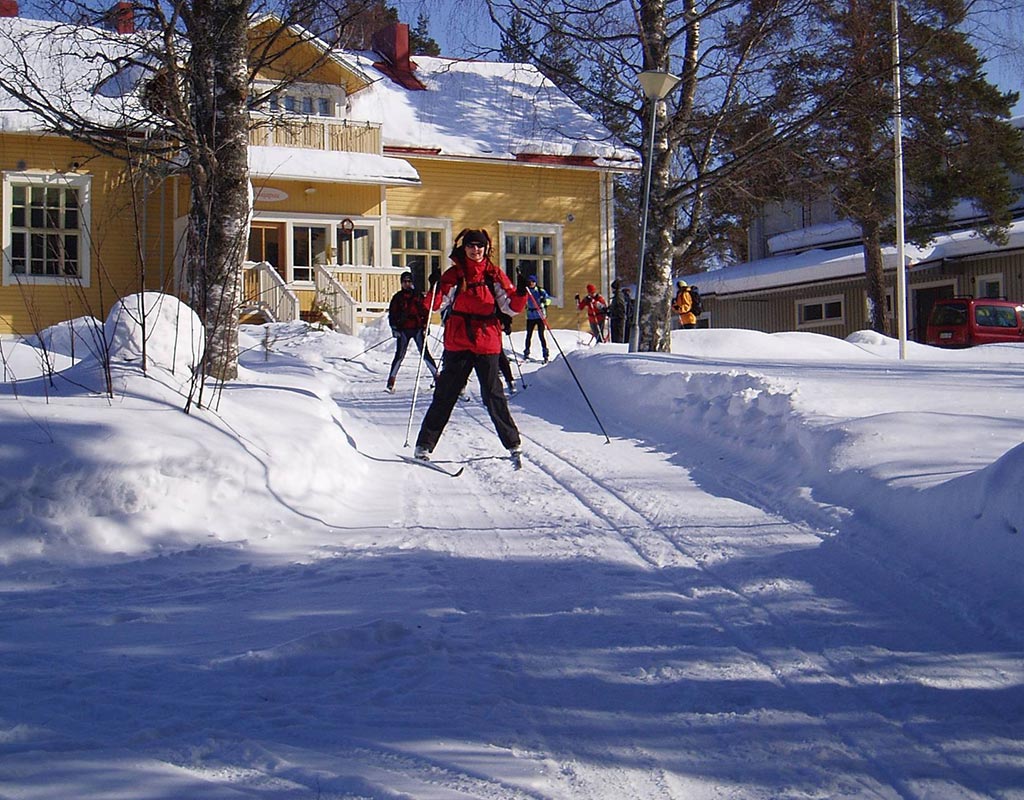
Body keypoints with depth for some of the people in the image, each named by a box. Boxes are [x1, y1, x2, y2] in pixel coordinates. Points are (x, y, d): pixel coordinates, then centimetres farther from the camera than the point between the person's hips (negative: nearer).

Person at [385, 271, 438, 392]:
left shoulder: (419, 296, 7)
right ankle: (391, 383, -2)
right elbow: (392, 314, 8)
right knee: (399, 355, -4)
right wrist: (394, 328, -3)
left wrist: (425, 325, 0)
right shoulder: (398, 297, 8)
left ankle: (437, 377, 1)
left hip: (417, 329, 0)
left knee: (425, 354, -4)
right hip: (403, 330, 0)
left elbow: (426, 310, 10)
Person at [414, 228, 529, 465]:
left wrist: (520, 293, -15)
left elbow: (511, 307, 4)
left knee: (494, 396, 2)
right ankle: (424, 444, 11)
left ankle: (513, 445, 12)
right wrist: (435, 287, -23)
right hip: (457, 344, 0)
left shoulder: (494, 275, 5)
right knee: (445, 395, 4)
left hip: (487, 344, 0)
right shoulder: (453, 275, 3)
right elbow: (437, 304, -4)